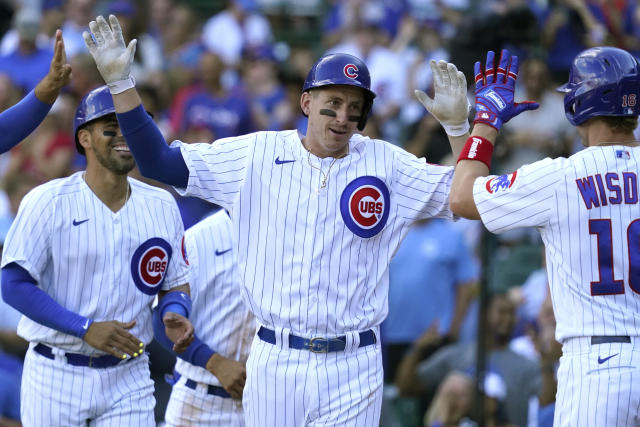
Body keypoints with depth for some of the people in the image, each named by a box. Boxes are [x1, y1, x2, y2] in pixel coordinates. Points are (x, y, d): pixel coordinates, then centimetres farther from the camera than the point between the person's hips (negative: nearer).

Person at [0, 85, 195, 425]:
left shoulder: (161, 206, 6)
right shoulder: (48, 203, -8)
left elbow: (176, 282, 14)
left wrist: (175, 314, -11)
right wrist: (86, 329, -21)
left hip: (128, 379, 3)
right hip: (57, 377, -3)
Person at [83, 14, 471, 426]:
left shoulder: (384, 162, 4)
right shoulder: (258, 154, 3)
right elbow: (159, 160, 3)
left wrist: (457, 124, -12)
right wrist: (120, 82, -4)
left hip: (353, 367, 0)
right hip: (275, 362, 0)